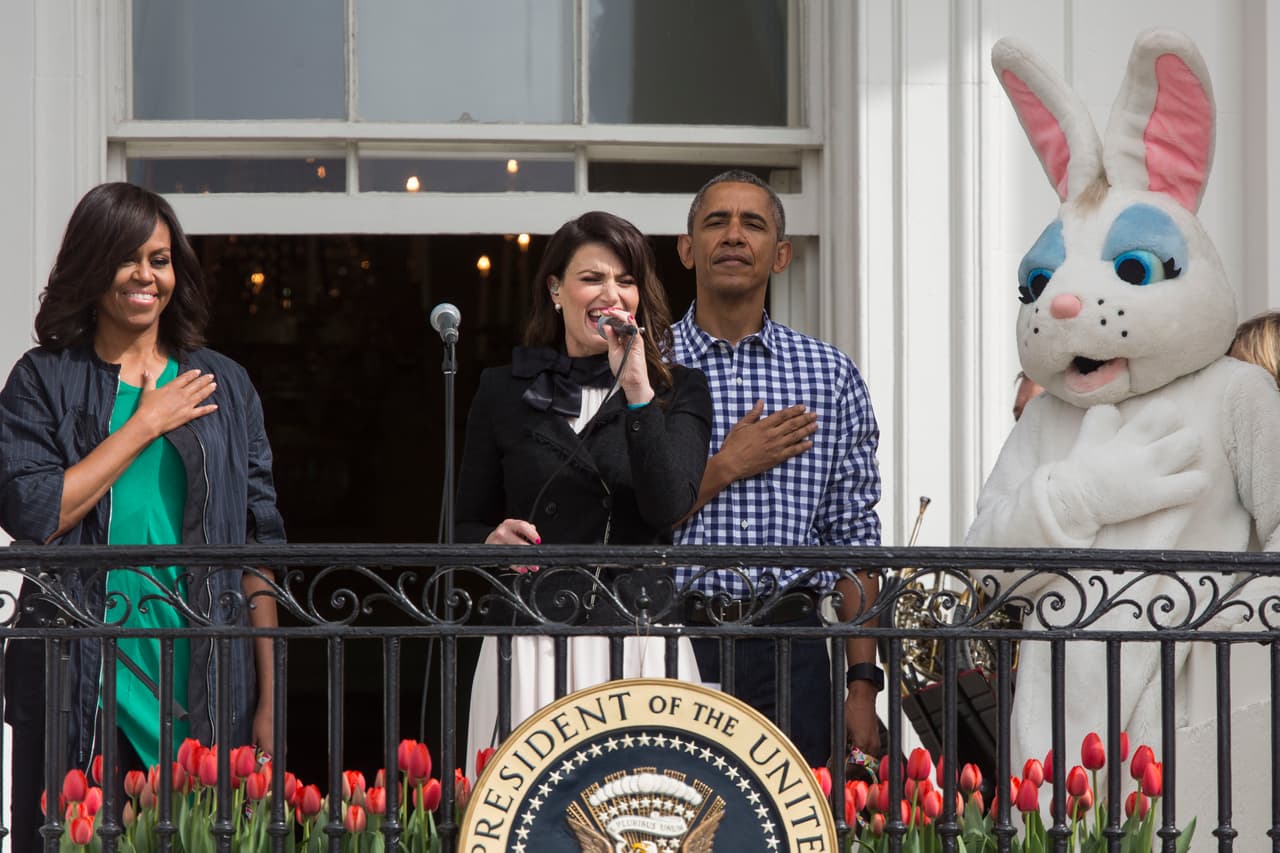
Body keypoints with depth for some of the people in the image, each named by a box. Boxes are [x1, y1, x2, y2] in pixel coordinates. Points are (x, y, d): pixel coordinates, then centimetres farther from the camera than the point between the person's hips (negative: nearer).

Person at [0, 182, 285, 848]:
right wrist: (146, 423, -6)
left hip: (204, 693, 2)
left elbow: (258, 545, 7)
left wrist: (268, 699, 1)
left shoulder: (223, 386, 10)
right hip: (82, 694, -2)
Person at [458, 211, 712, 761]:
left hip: (641, 644, -1)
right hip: (529, 648, 1)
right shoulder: (504, 392, 12)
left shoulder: (678, 391, 9)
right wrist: (492, 541, -7)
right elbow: (467, 525, 16)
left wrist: (636, 390, -14)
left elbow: (669, 508, -8)